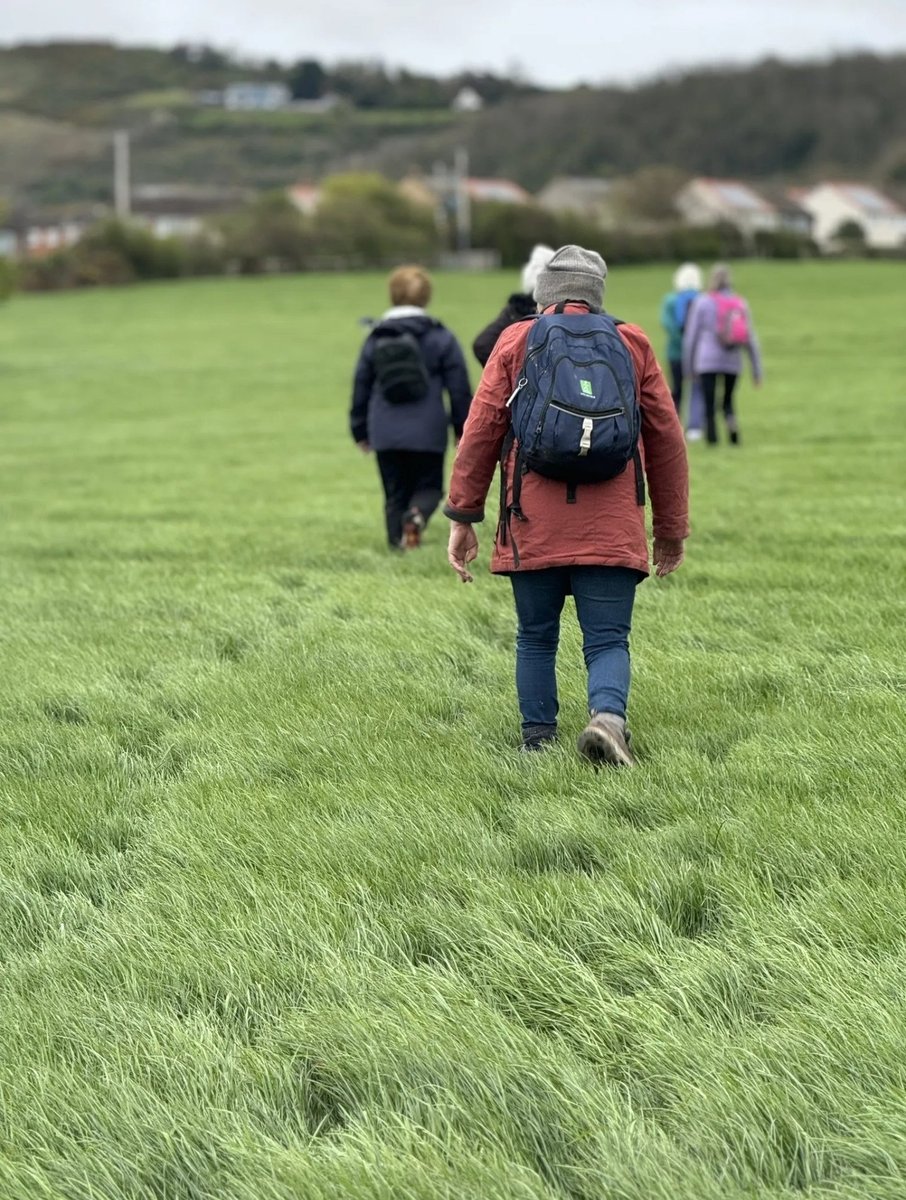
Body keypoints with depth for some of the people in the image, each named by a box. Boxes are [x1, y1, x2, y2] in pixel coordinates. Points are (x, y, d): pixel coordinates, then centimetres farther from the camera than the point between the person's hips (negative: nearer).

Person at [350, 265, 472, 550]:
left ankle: (399, 538, -1)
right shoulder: (441, 338, -1)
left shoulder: (375, 339, 7)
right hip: (427, 431, -2)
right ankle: (417, 514, -22)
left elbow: (361, 386, 12)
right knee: (429, 486, 9)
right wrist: (462, 427, 10)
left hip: (385, 433, 2)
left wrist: (360, 430, 21)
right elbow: (459, 387, 0)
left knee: (395, 492, 13)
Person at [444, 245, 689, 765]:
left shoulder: (515, 343, 7)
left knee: (536, 638, 14)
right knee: (608, 640, 0)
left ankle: (538, 742, 14)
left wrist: (463, 517, 7)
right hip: (611, 528, 0)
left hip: (533, 527, 0)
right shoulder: (633, 345, 10)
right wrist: (672, 527, 20)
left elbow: (480, 433, 2)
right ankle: (608, 714, -27)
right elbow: (667, 440, 12)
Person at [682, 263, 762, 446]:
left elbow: (691, 336, 2)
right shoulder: (740, 304, 8)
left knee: (709, 405, -1)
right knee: (728, 401, 17)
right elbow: (751, 340, 8)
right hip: (733, 362, 3)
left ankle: (712, 438, -11)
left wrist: (688, 365, 11)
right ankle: (731, 420, -9)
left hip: (707, 360, -3)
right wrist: (757, 370, 11)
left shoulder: (703, 303, 1)